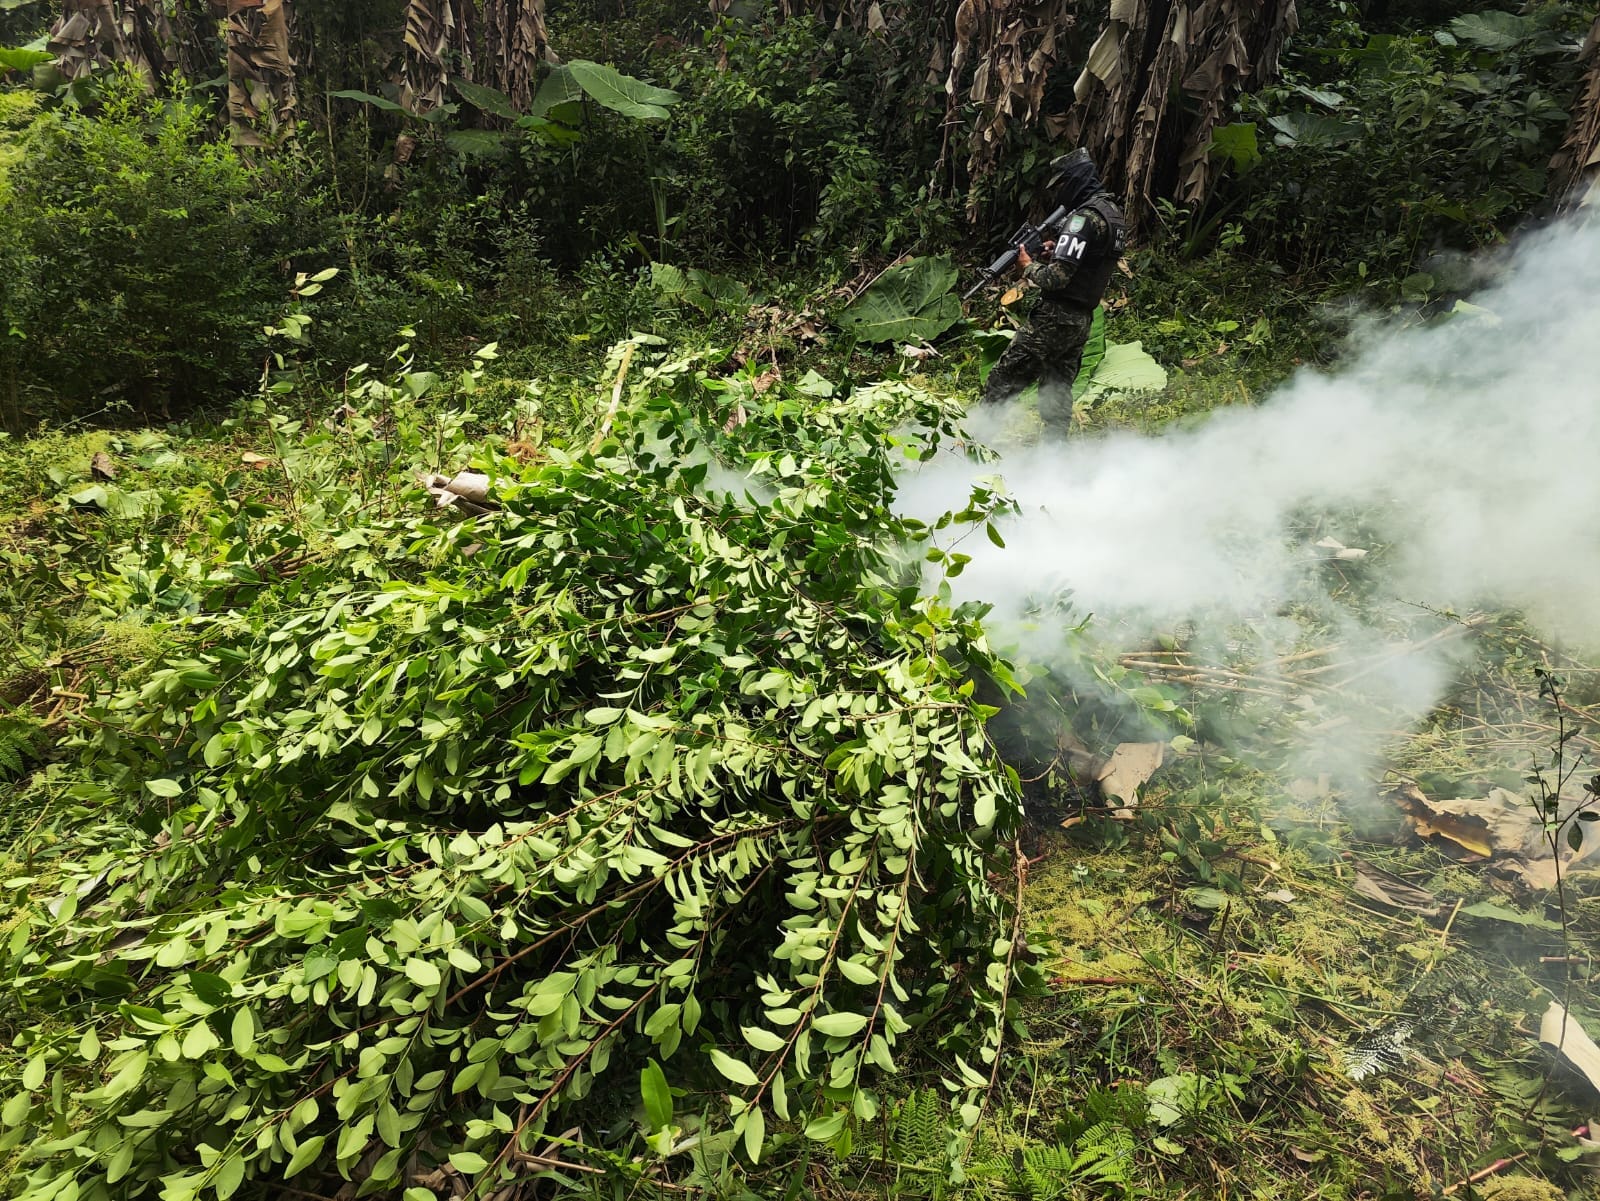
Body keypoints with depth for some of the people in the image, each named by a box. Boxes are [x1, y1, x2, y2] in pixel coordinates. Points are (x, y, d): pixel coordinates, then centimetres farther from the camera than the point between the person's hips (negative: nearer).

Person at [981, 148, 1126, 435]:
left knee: (1003, 381, -4)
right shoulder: (1112, 212, 14)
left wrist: (1029, 265, -5)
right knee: (1057, 390, 12)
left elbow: (1056, 278, -23)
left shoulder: (1084, 218, -17)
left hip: (1054, 318, -9)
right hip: (1082, 320, 10)